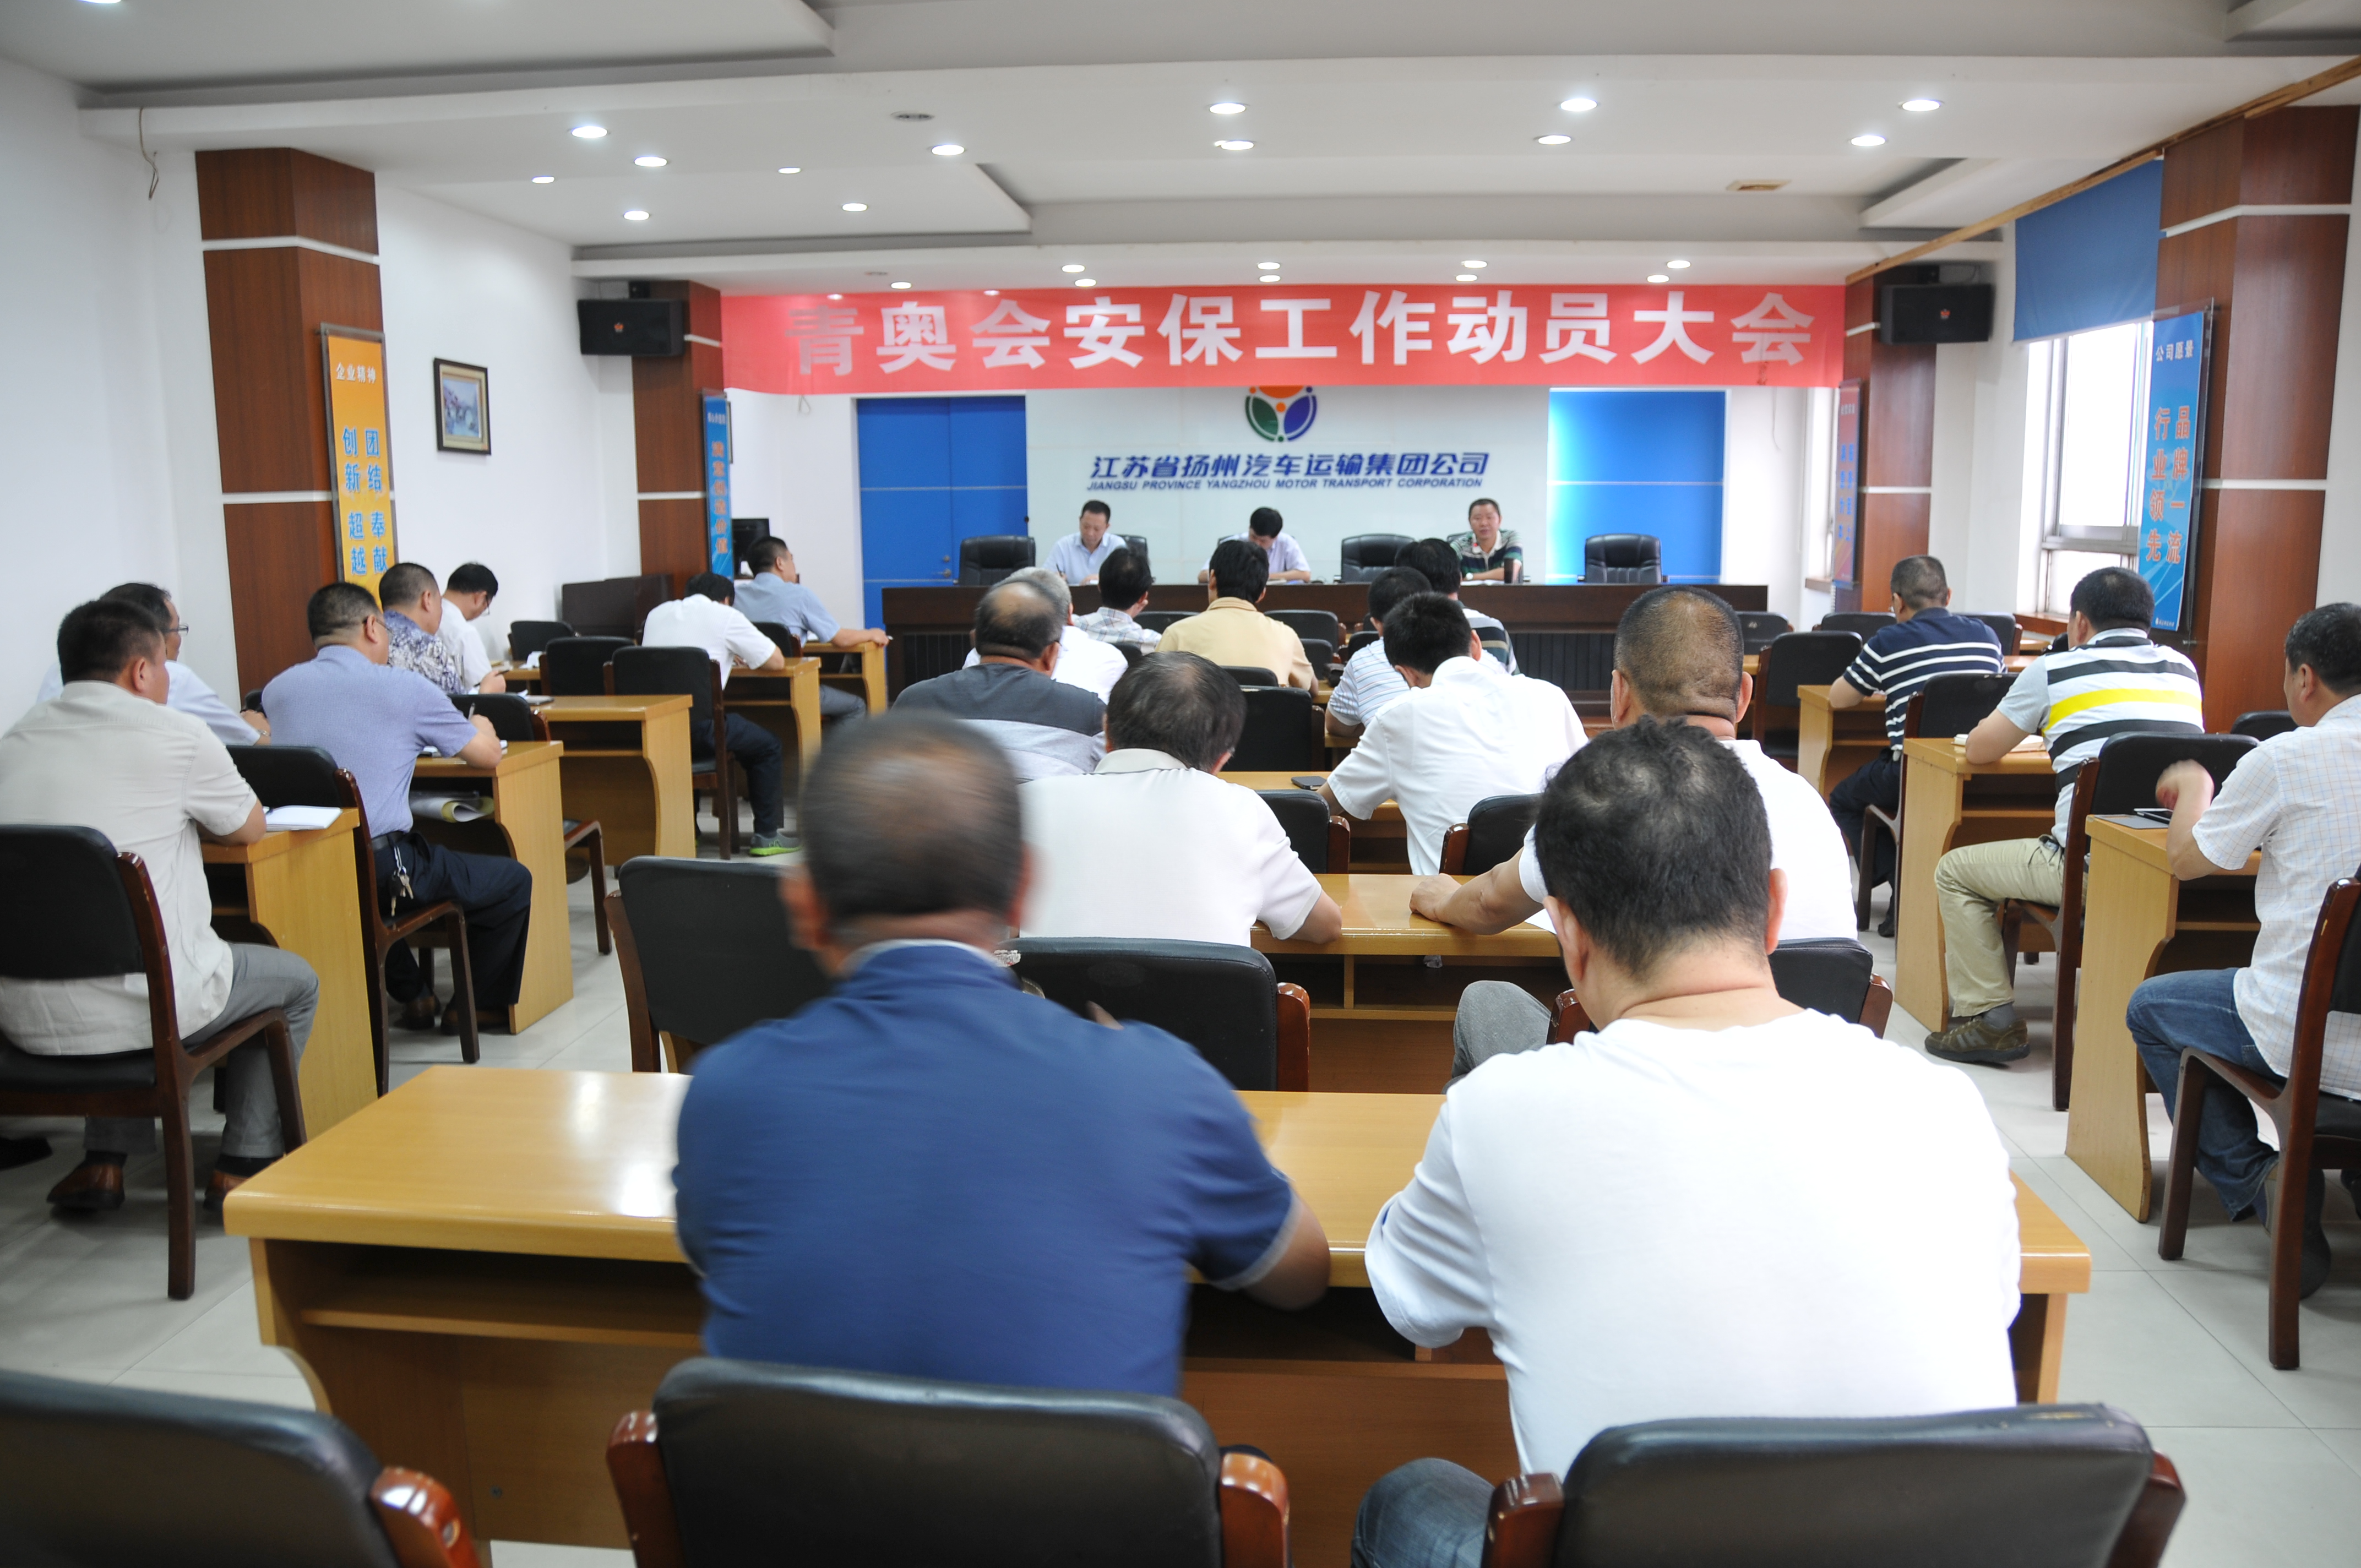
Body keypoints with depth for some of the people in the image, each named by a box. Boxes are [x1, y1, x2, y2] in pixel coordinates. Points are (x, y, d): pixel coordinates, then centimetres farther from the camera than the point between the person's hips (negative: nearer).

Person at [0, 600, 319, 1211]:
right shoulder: (173, 734, -8)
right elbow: (249, 827, 8)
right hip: (140, 1008, -6)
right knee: (295, 981, 21)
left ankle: (104, 1162, 31)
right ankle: (243, 1166, 17)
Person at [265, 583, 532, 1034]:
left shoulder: (277, 689, 7)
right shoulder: (404, 688, -7)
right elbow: (487, 754, 3)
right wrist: (479, 723, 26)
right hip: (383, 869, -6)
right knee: (514, 881, 14)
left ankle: (412, 998, 40)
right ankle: (479, 1006, 25)